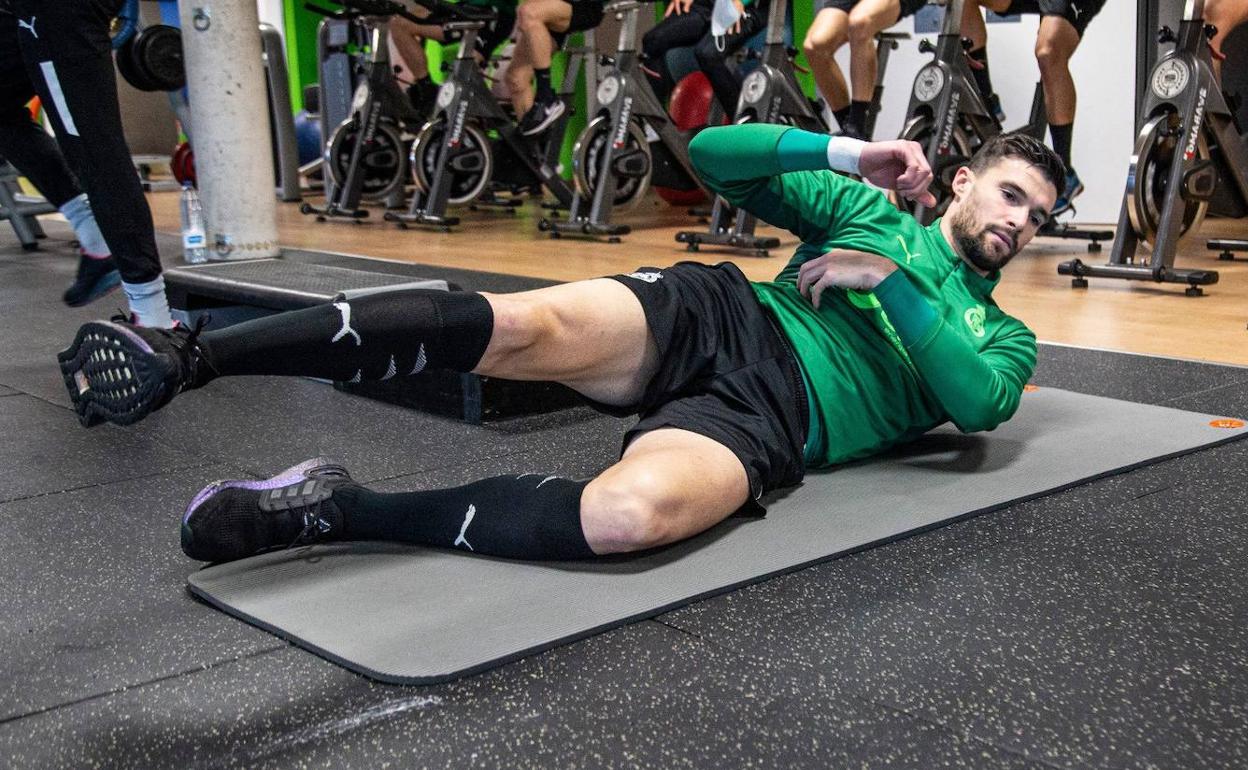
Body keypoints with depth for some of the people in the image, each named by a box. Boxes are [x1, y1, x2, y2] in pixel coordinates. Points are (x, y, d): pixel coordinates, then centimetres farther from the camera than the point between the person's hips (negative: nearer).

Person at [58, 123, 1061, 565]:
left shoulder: (1003, 338, 23)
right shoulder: (871, 211, 24)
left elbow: (983, 402, -3)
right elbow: (714, 153, 15)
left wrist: (890, 281, -2)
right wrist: (848, 152, 8)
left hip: (767, 418, -2)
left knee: (627, 515, -38)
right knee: (516, 325, -31)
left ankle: (341, 512, -27)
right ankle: (190, 356, -34)